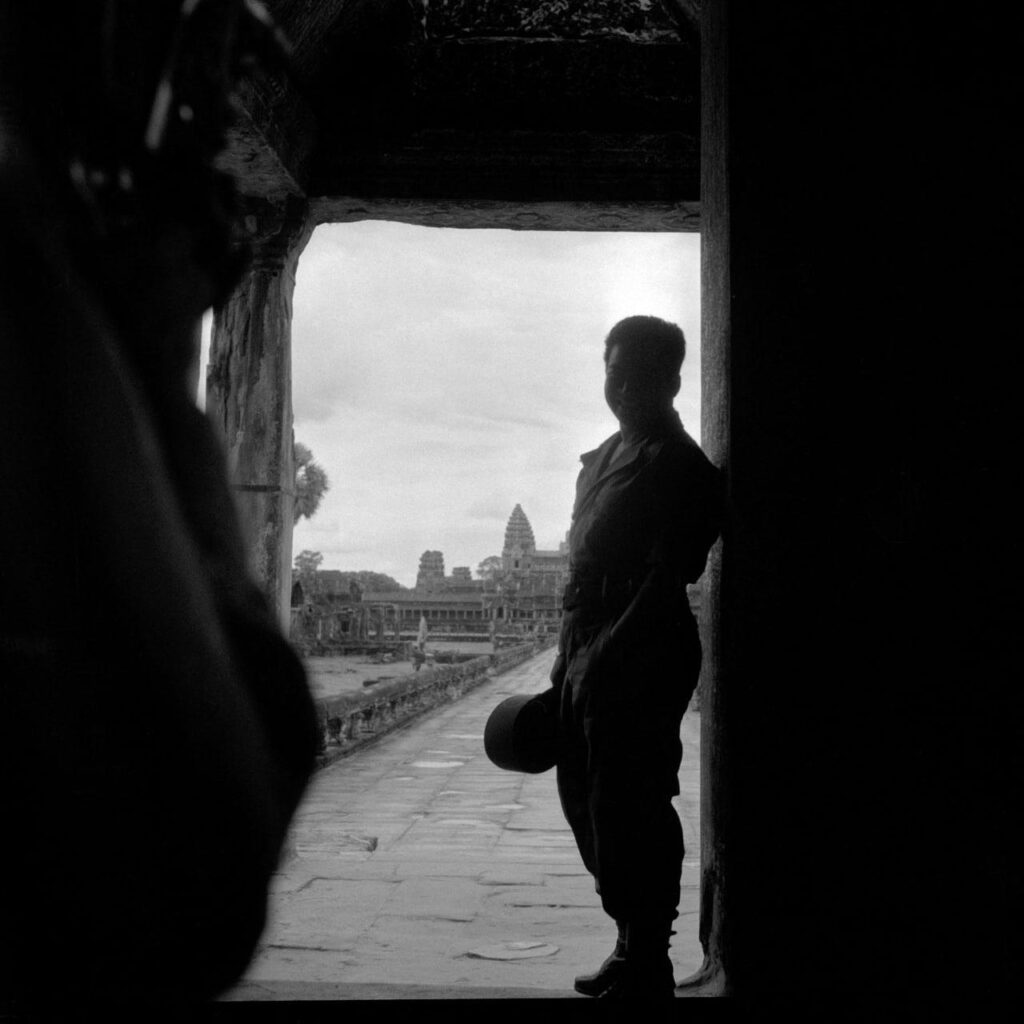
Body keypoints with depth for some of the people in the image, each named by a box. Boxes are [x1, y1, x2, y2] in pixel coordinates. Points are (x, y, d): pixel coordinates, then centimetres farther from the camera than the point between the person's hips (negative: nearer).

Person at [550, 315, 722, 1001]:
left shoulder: (679, 467, -9)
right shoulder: (604, 458, 19)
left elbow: (667, 579, -18)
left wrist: (603, 658, -23)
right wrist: (569, 659, 19)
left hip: (640, 661, -9)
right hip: (591, 659, 9)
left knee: (628, 811, -5)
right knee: (587, 801, 15)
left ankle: (646, 968, 8)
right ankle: (634, 947, 28)